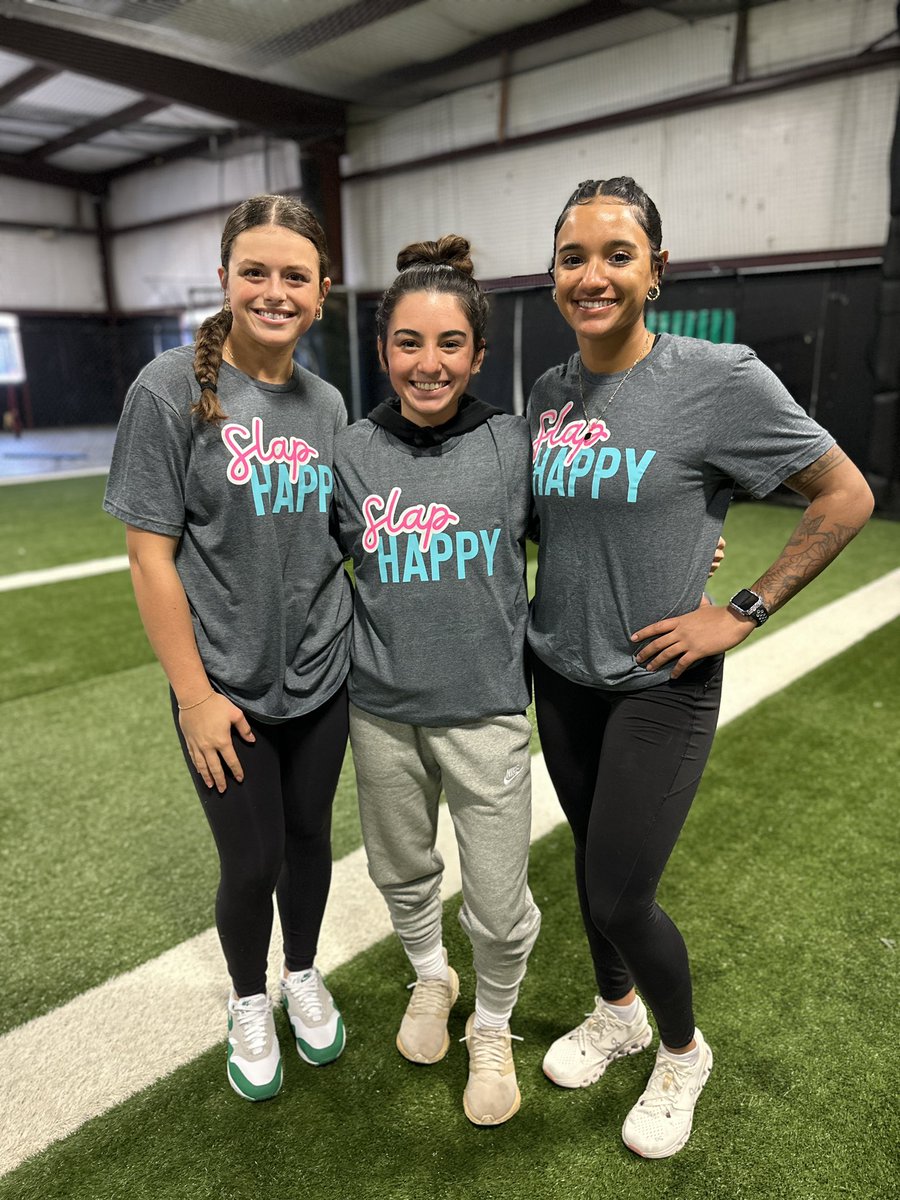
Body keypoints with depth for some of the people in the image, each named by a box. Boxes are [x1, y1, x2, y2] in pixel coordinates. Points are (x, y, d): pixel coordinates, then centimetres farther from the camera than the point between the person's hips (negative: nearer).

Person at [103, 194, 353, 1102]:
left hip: (321, 678, 4)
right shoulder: (172, 389, -12)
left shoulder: (327, 404, 2)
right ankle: (248, 1003, 41)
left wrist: (366, 648, 8)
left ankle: (303, 976, 47)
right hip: (229, 689, -4)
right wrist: (195, 696, -13)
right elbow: (150, 554, -12)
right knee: (253, 863, 10)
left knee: (309, 836, 19)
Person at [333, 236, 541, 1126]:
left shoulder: (513, 444, -7)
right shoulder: (351, 455, -3)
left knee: (498, 905, 6)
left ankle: (492, 1029, 39)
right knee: (401, 871, 22)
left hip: (485, 709, -2)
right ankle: (430, 978, 54)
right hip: (382, 710, 2)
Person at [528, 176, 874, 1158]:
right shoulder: (548, 392, 2)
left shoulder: (718, 379, -15)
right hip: (560, 672, 6)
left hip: (658, 683, -5)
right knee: (591, 863, 19)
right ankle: (616, 1014, 47)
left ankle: (682, 1051, 32)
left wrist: (744, 613, -12)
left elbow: (845, 497, -9)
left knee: (620, 895, 0)